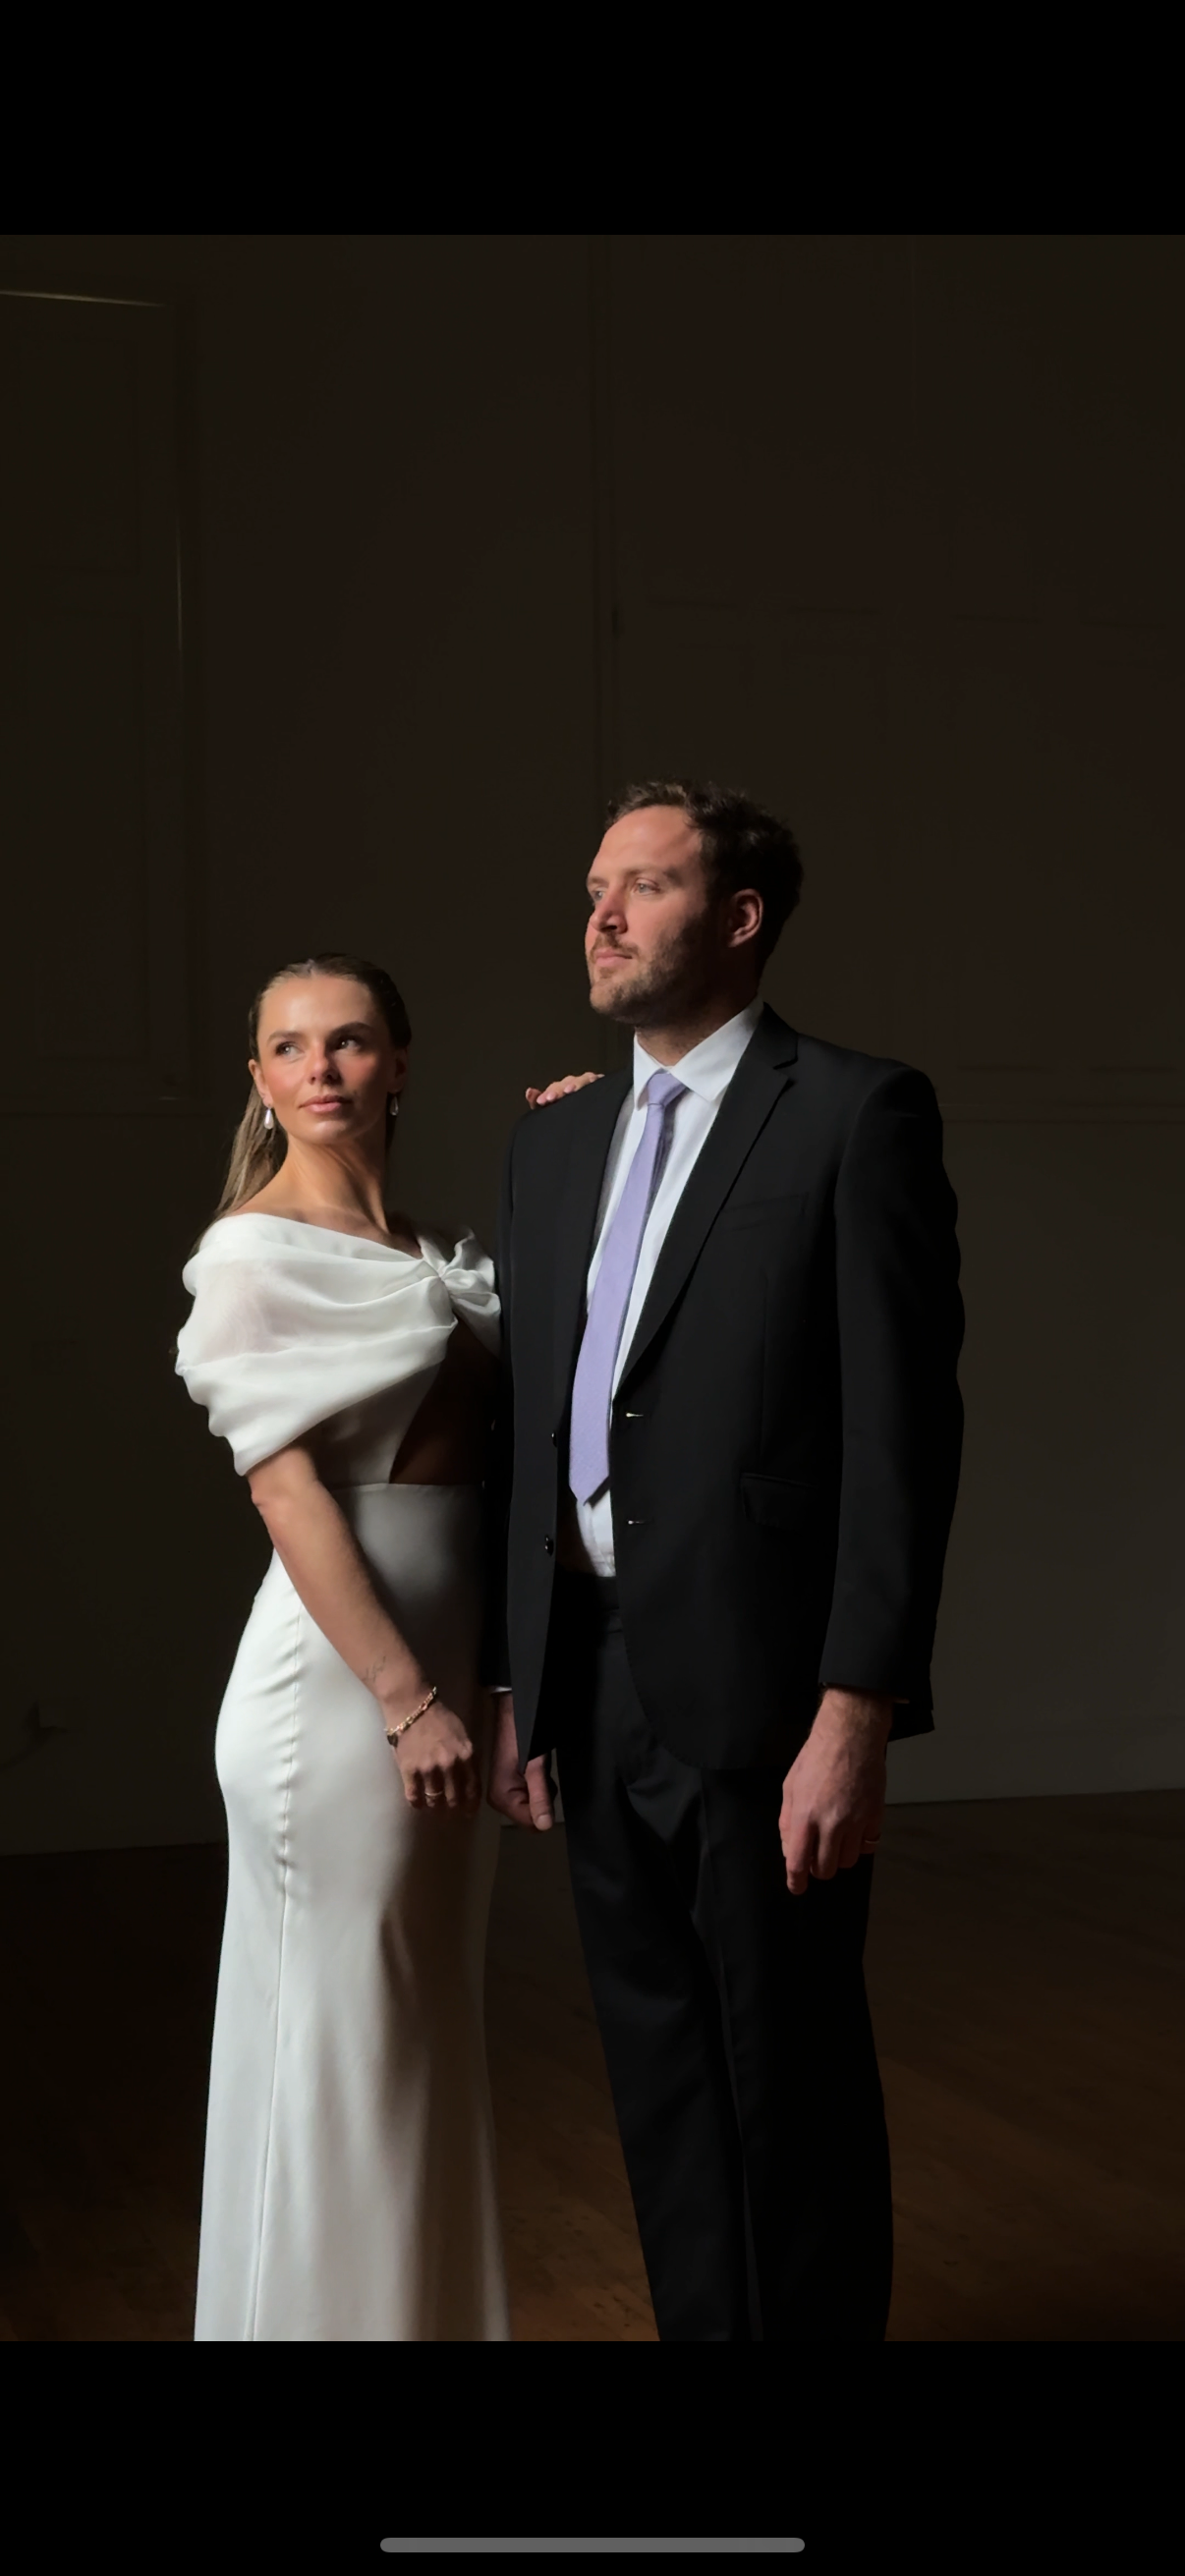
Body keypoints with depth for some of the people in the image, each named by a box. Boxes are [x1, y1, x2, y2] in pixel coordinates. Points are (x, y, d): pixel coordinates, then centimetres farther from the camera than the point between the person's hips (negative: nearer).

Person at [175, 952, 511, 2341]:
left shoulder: (436, 1255, 13)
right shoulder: (255, 1252, -9)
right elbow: (288, 1491, -15)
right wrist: (406, 1699, -19)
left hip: (447, 1674, 8)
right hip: (340, 1684, -8)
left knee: (426, 2037, 16)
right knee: (337, 2041, 1)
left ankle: (432, 2312, 28)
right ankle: (334, 2311, 13)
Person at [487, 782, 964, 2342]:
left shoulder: (858, 1114, -7)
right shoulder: (557, 1137, 13)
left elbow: (904, 1428, -12)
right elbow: (528, 1428, 14)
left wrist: (855, 1716, -17)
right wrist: (514, 1690, 11)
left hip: (762, 1689, -6)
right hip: (596, 1687, 6)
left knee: (791, 2086, 5)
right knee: (662, 2083, 15)